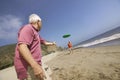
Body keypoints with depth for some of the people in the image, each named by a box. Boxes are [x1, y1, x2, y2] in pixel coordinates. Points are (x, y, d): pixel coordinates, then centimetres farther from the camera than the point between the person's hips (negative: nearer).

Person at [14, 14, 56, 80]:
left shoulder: (36, 33, 19)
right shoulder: (28, 28, -12)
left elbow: (45, 42, 33)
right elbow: (21, 46, -27)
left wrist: (51, 43, 49)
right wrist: (35, 65, -36)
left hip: (34, 65, 10)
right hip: (28, 67, -10)